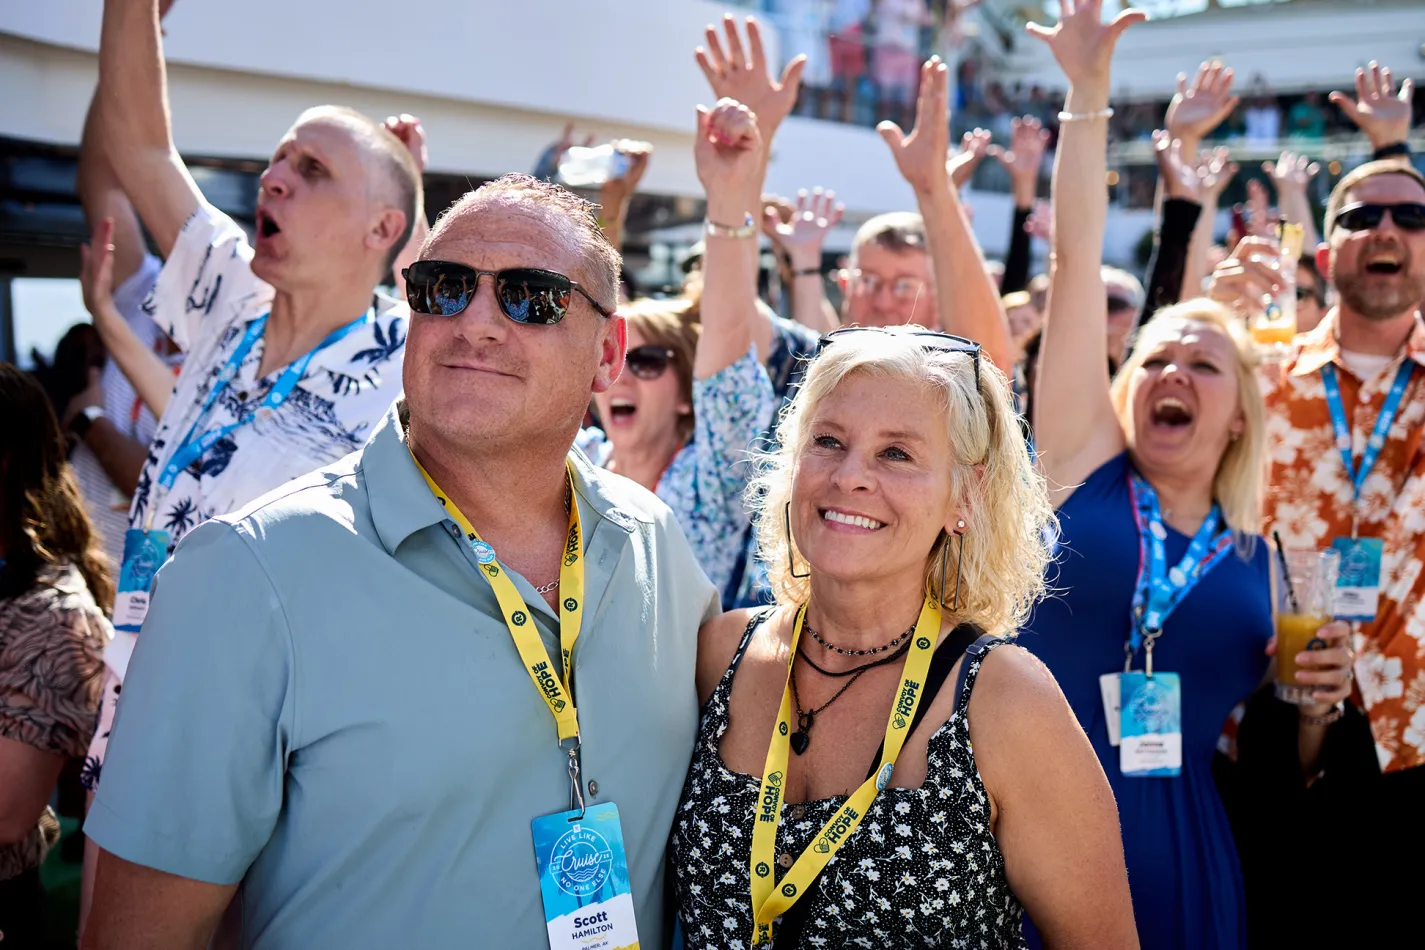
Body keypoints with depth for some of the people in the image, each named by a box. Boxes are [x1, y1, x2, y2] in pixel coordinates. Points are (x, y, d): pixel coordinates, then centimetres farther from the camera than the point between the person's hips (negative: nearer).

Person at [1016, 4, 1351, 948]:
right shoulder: (1081, 460, 1)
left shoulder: (1262, 561, 7)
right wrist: (1089, 95, -6)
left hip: (1182, 857, 2)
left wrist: (1312, 700, -5)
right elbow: (1076, 264, -5)